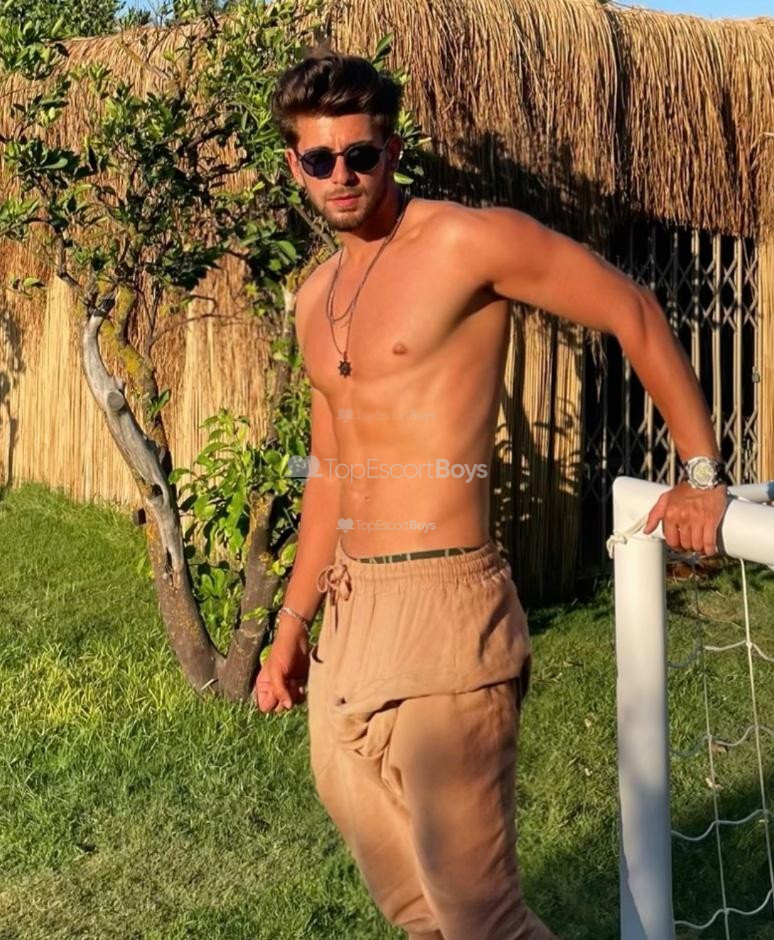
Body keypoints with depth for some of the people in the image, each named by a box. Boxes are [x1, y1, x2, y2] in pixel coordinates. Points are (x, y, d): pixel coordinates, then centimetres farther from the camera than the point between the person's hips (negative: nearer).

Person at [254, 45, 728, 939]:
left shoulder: (468, 240, -9)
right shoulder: (315, 297, 14)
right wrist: (290, 628, 21)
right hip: (347, 608, 8)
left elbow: (636, 314, -4)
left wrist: (703, 475, -6)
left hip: (440, 606, -8)